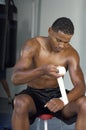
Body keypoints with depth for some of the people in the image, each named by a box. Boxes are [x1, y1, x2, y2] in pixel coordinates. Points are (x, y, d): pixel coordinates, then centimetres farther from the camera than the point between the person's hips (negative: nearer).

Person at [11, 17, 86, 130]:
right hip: (33, 94, -2)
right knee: (21, 103, -37)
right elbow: (15, 78, -22)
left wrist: (63, 100, -40)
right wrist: (42, 70, -42)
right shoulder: (32, 45, -14)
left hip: (57, 94, 2)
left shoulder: (71, 54, -10)